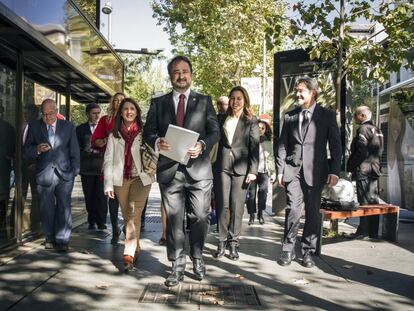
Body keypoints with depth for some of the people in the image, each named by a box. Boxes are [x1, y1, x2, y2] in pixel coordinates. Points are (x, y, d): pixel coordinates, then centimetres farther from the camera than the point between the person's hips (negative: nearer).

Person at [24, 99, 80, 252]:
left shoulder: (68, 126, 7)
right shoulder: (34, 127, 8)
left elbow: (74, 151, 9)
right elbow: (26, 149, 7)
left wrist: (74, 171, 3)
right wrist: (37, 149, -15)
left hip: (64, 174, -1)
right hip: (44, 174, 1)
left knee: (64, 208, -3)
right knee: (47, 209, 7)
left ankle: (62, 240, 3)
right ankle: (50, 238, 20)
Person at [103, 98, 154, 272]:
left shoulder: (144, 133, 3)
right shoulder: (114, 135, 9)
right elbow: (108, 160, 5)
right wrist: (108, 184, -3)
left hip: (140, 178, -3)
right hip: (121, 179, 3)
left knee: (134, 215, -14)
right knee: (127, 216, 9)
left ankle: (129, 254, -17)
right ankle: (136, 249, 25)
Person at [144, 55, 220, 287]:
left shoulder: (204, 101, 10)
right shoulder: (158, 103, 12)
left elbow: (215, 131, 5)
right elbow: (148, 131, 9)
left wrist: (202, 145, -14)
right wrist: (157, 142, -13)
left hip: (198, 168, 0)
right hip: (170, 169, 1)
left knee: (199, 217, 3)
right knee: (174, 219, 5)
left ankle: (198, 257, 26)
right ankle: (178, 266, 16)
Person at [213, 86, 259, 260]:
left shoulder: (251, 121, 6)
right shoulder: (222, 119, 14)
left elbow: (254, 147, 1)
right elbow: (217, 142, 12)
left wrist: (253, 170, -7)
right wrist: (214, 165, 3)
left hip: (241, 167, -2)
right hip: (222, 166, 2)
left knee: (237, 207, 0)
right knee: (222, 205, -2)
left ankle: (234, 243, 9)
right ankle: (222, 241, 8)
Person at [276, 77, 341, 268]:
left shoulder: (327, 115, 4)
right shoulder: (290, 116, 11)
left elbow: (335, 145, 2)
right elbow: (282, 144, 10)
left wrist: (334, 171, -6)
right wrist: (280, 170, 3)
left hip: (315, 170, -1)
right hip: (293, 169, 1)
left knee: (312, 212, 3)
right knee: (294, 210, -5)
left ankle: (308, 252, 15)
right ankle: (288, 250, 7)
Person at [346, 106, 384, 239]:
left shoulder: (363, 129, -12)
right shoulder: (376, 130, 17)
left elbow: (361, 152, -19)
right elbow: (378, 151, 19)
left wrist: (350, 166, -10)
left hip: (363, 170, -9)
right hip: (374, 169, 9)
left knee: (364, 202, -6)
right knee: (373, 201, 10)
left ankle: (363, 231, -2)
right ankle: (373, 232, 16)